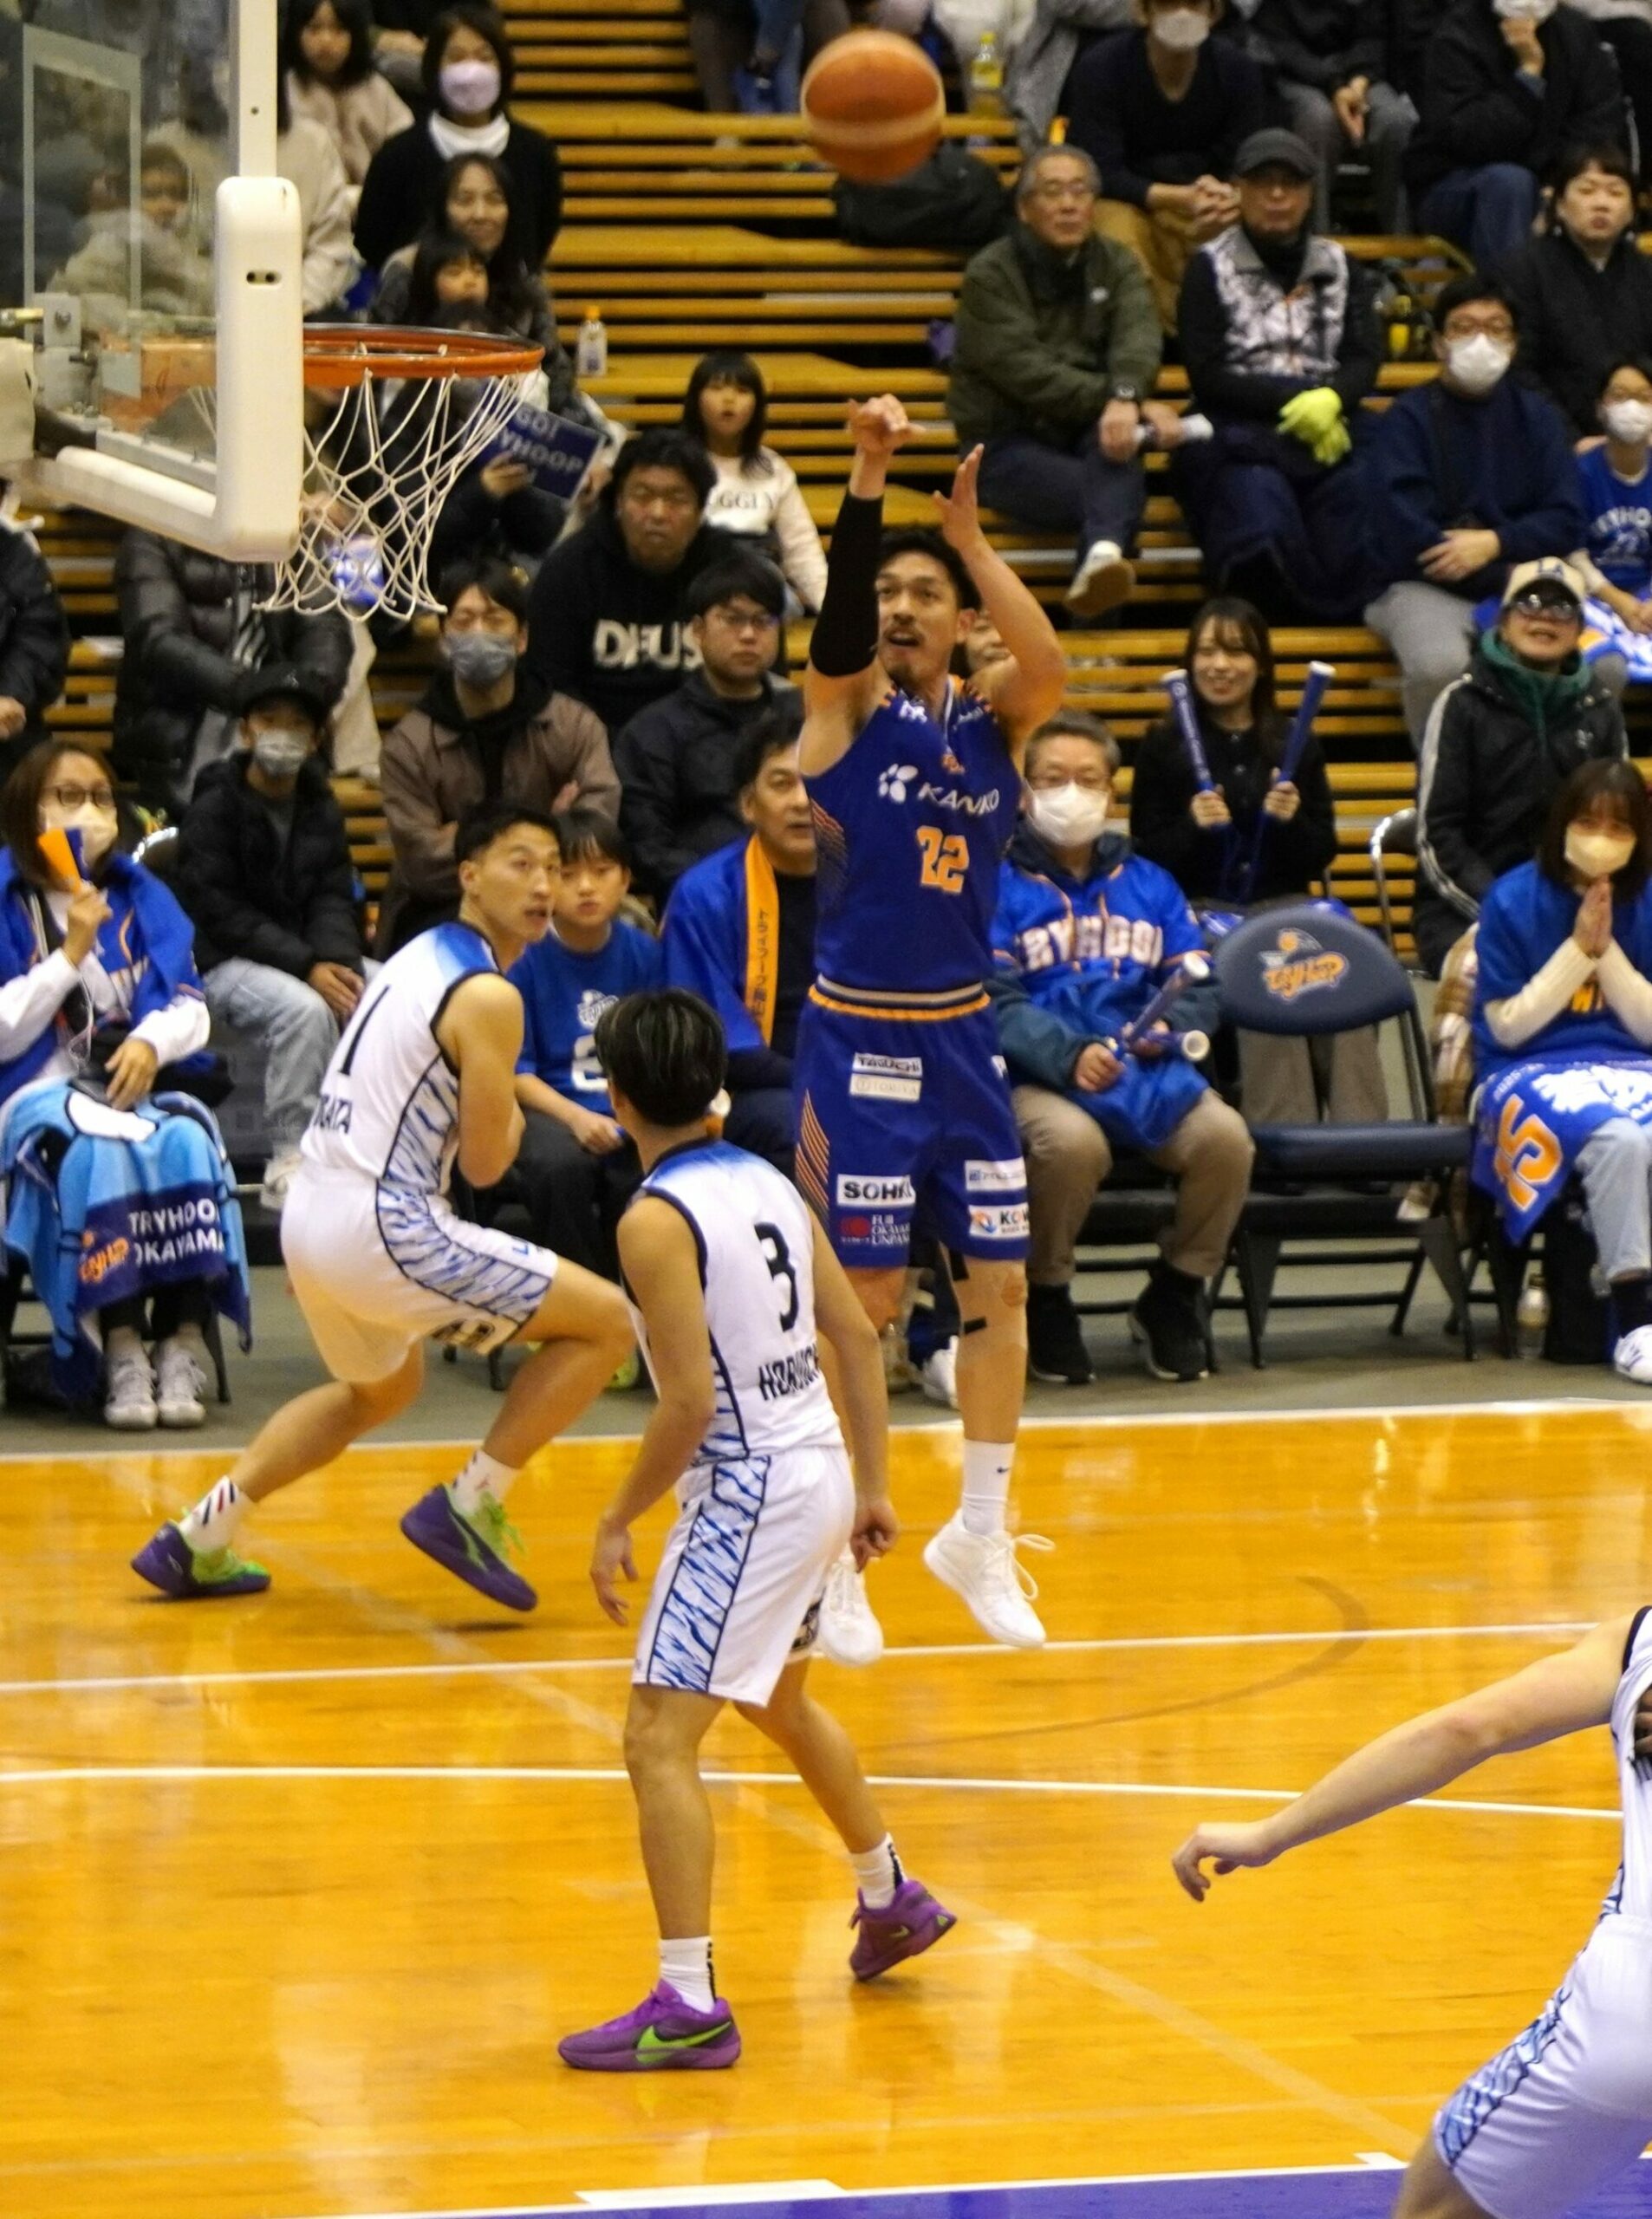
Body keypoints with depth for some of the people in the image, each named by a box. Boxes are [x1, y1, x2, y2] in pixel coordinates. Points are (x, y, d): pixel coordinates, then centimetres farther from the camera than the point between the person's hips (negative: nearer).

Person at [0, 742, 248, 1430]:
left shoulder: (140, 895, 12)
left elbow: (191, 1010, 9)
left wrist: (152, 1042, -13)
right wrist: (72, 954, -12)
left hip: (137, 1087, 3)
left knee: (186, 1143, -30)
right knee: (99, 1150, -36)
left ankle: (183, 1347, -32)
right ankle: (120, 1353, -36)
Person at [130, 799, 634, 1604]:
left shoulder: (420, 957, 15)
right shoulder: (487, 996, -12)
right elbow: (485, 1162, -10)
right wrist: (512, 1115, 10)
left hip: (310, 1211, 9)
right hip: (381, 1228, -9)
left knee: (381, 1387, 35)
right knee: (605, 1321, -2)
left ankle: (199, 1539, 32)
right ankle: (468, 1507, -1)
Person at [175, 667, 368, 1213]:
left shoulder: (321, 810, 11)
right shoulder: (214, 808, -7)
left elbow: (334, 900, 5)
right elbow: (219, 912, -14)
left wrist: (337, 962, -17)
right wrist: (306, 967, -23)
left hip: (314, 958, 6)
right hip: (225, 963, -6)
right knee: (305, 1008, -35)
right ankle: (290, 1162, -27)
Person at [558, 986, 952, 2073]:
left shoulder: (657, 1219, -17)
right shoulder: (768, 1184, 7)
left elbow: (689, 1405, -21)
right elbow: (858, 1337, 11)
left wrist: (618, 1522, -10)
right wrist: (874, 1486, 18)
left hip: (748, 1491, -9)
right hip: (819, 1472, 9)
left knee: (660, 1739, -10)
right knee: (780, 1700, 31)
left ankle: (690, 2005, -17)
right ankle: (893, 1899, 48)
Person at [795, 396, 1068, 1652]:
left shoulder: (994, 714, 4)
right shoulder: (850, 701, -3)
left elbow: (1050, 670, -19)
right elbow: (838, 617, -25)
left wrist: (971, 538, -25)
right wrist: (868, 478, -38)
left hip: (963, 1037, 4)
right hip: (857, 1036, -4)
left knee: (1001, 1282, 6)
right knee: (868, 1296, -2)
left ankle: (983, 1535, 20)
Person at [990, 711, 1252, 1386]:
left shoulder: (1148, 885, 21)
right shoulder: (999, 885, 5)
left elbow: (1200, 988, 19)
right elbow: (995, 1004, -5)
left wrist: (1171, 1024, -5)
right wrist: (1069, 1055, -21)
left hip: (1146, 1071, 4)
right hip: (1038, 1078, -4)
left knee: (1225, 1135, -26)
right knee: (1072, 1141, -38)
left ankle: (1173, 1297, -1)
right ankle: (1045, 1302, -10)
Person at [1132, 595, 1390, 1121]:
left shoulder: (1296, 744, 16)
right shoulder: (1164, 746, 10)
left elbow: (1321, 857, 14)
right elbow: (1146, 856, 4)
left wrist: (1292, 821, -7)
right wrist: (1192, 826, -15)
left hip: (1284, 906, 2)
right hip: (1202, 910, -2)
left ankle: (1360, 1132, -33)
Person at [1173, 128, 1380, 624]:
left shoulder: (1339, 266, 22)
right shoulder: (1212, 268, 12)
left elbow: (1366, 358, 10)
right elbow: (1208, 376, 1)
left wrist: (1331, 398, -15)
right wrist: (1295, 399, -10)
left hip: (1330, 428, 3)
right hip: (1240, 433, -3)